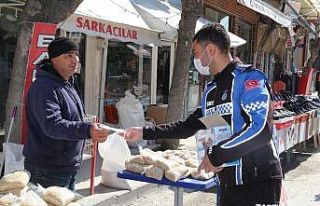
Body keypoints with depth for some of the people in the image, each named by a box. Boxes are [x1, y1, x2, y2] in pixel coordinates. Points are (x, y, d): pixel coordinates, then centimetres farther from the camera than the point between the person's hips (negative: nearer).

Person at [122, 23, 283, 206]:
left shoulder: (249, 77, -12)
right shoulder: (211, 91, 13)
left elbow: (259, 130, -23)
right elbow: (189, 126, 22)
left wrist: (216, 156, -19)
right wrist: (145, 132, 19)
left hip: (259, 183, -7)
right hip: (229, 184, 7)